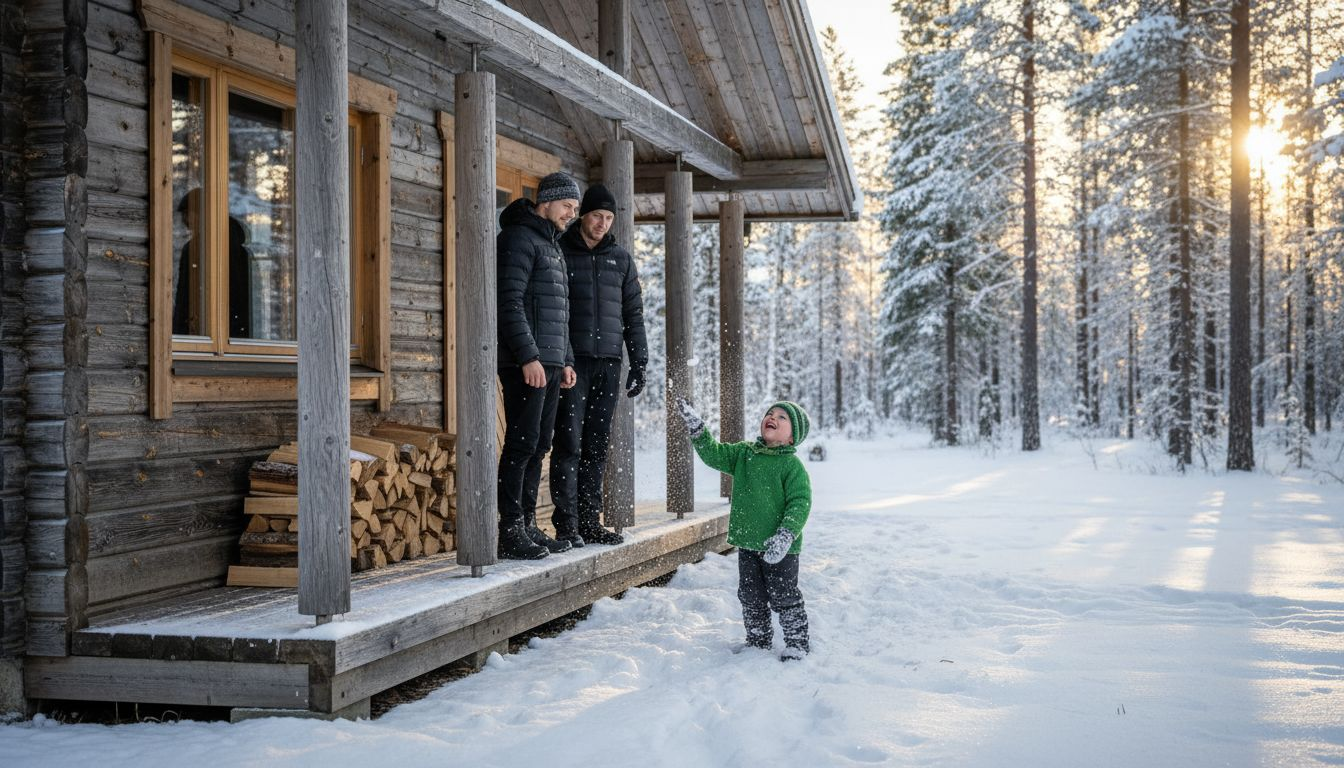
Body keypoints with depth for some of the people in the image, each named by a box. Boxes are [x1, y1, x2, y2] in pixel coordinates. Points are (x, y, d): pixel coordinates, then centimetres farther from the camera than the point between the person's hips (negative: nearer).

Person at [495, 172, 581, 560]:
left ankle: (528, 527, 15)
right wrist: (528, 357, -22)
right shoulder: (518, 238, -8)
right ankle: (511, 534, -8)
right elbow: (510, 303, -17)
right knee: (522, 444, -10)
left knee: (539, 446, 10)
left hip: (549, 363, 10)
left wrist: (565, 360, 21)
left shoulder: (552, 246, 23)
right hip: (526, 363, -10)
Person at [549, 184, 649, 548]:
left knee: (597, 446, 6)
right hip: (571, 362, -4)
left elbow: (633, 313, 16)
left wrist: (639, 362, 9)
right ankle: (566, 523, -5)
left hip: (608, 363, 4)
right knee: (569, 442, -8)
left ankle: (589, 521, 11)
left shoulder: (621, 259, 14)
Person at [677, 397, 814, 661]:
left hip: (780, 549, -6)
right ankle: (758, 642, 31)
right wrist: (696, 427, -6)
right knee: (751, 599, 15)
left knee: (784, 598, 3)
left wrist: (785, 535, -25)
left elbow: (800, 504, -16)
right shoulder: (743, 454, 6)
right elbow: (714, 453, 7)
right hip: (747, 544, 6)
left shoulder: (793, 466, -11)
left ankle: (797, 644, 18)